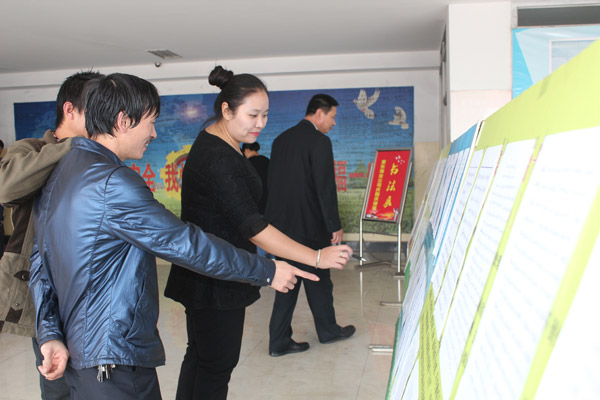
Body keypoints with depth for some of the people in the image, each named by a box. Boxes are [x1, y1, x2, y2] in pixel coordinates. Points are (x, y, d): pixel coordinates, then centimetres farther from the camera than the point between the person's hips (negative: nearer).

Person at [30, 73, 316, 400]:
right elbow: (186, 244, -21)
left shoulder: (60, 173, 9)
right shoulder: (112, 182, -23)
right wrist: (267, 272, -12)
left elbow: (41, 262, 8)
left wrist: (50, 334, 3)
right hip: (116, 361, -10)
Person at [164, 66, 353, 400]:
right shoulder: (219, 160, -26)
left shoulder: (214, 139, 8)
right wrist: (317, 257, -32)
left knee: (200, 354, 20)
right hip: (216, 284, -10)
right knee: (218, 364, 2)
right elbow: (253, 228, -31)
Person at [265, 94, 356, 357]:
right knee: (318, 281, 11)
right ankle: (327, 331, 31)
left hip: (281, 224, 7)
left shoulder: (280, 140, 11)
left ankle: (278, 342, 16)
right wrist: (335, 226, -10)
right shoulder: (319, 141, -13)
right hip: (309, 226, -7)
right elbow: (325, 188, -17)